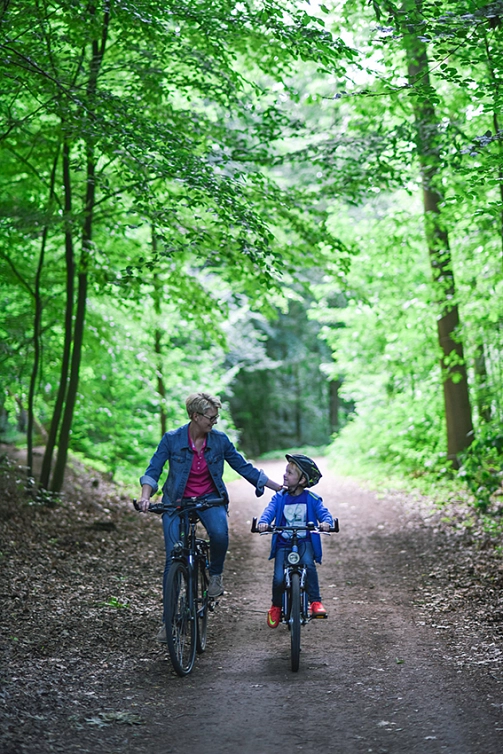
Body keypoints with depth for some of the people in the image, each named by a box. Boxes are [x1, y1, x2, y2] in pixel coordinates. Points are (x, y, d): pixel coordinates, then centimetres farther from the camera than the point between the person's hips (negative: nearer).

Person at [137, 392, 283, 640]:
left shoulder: (220, 440, -5)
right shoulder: (172, 439, -11)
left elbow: (244, 468, 3)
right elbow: (153, 471, -10)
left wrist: (280, 488, 1)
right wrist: (145, 496, -30)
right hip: (177, 502, -1)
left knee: (220, 533, -32)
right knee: (173, 560, -7)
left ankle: (216, 574, -2)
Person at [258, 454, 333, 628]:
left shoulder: (311, 499, -3)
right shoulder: (279, 497, 1)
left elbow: (323, 512, -11)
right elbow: (270, 510, -12)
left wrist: (326, 522, -35)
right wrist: (263, 521, -34)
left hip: (304, 541, -1)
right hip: (283, 543, 1)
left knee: (308, 563, -31)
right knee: (279, 578, -12)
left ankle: (315, 601, -21)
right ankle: (276, 606, 17)